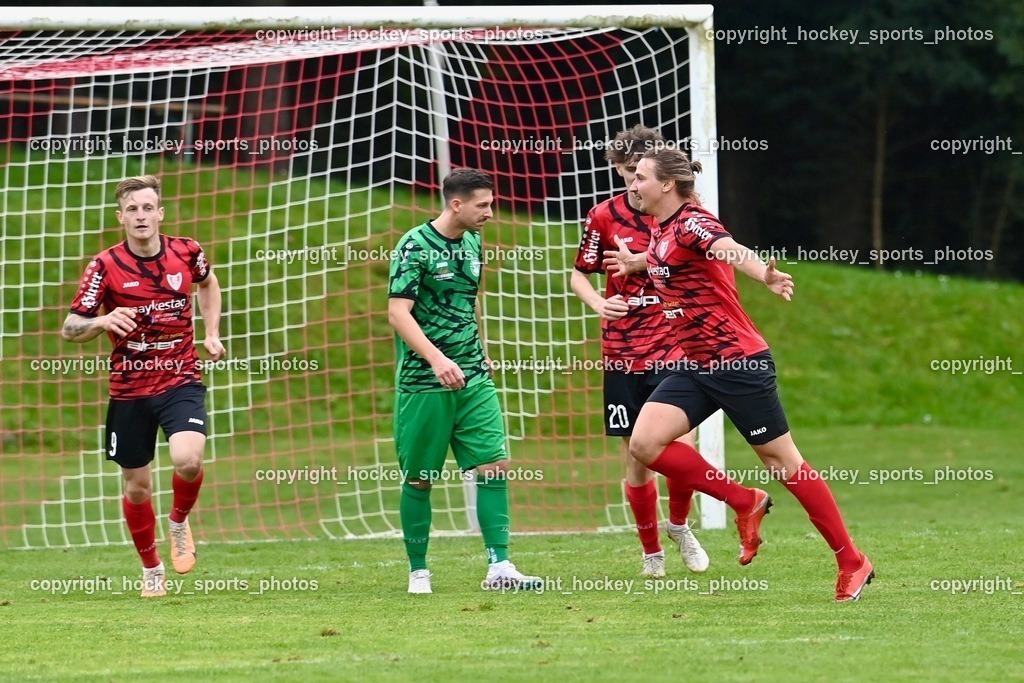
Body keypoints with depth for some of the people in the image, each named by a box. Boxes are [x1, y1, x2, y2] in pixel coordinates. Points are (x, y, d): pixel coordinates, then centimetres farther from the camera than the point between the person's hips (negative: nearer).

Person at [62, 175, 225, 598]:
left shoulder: (186, 253, -2)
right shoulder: (106, 266, -9)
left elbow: (208, 283, 23)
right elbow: (70, 328, -7)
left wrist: (212, 335, 13)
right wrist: (103, 321, -27)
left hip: (181, 380, 0)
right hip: (129, 390, 0)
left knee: (187, 459, -25)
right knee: (137, 486, 7)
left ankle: (179, 522, 8)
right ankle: (151, 569, 30)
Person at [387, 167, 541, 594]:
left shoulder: (472, 244, 10)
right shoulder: (415, 246, -11)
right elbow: (398, 312, -17)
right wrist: (437, 359, -28)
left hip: (474, 380, 6)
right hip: (423, 383, -6)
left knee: (494, 466, -6)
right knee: (419, 479, 2)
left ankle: (499, 567, -6)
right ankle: (418, 571, 14)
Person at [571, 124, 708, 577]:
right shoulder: (604, 216, 0)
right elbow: (578, 275, 10)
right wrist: (598, 303, -8)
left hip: (674, 349, 0)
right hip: (622, 354, 1)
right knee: (636, 459, 3)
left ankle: (679, 526, 17)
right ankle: (651, 552, 22)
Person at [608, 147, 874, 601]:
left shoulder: (692, 222, -16)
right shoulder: (662, 232, 10)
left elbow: (730, 250, -39)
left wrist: (765, 275, -58)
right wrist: (636, 262, 51)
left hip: (738, 362, -8)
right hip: (696, 366, 8)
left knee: (781, 462, -2)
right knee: (644, 444, -7)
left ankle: (852, 562, 8)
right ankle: (744, 503, 6)